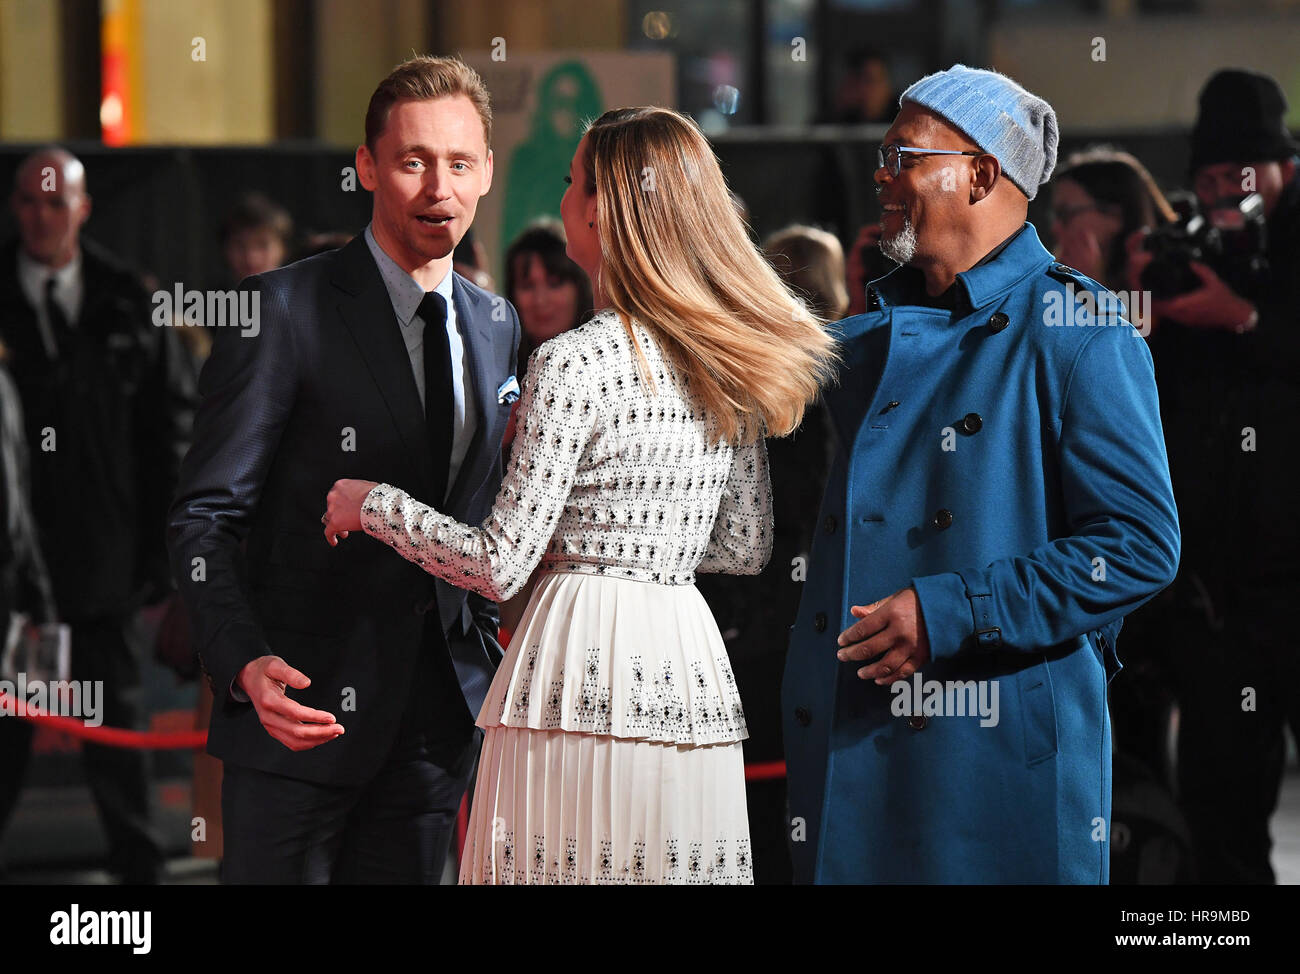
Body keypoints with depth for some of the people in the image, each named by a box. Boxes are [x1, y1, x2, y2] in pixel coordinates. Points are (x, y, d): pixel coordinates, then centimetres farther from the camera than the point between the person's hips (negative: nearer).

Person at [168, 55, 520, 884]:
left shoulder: (497, 325, 12)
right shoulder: (285, 310, -7)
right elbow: (206, 515, -10)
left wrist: (483, 664, 10)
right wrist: (245, 663, -24)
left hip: (439, 714, 5)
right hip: (303, 708, -5)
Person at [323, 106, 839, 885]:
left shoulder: (574, 363, -12)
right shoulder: (730, 359, 8)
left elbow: (501, 566, -11)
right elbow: (747, 548, 15)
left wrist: (374, 505, 4)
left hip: (584, 671, -7)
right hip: (689, 670, 7)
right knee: (676, 859, 9)